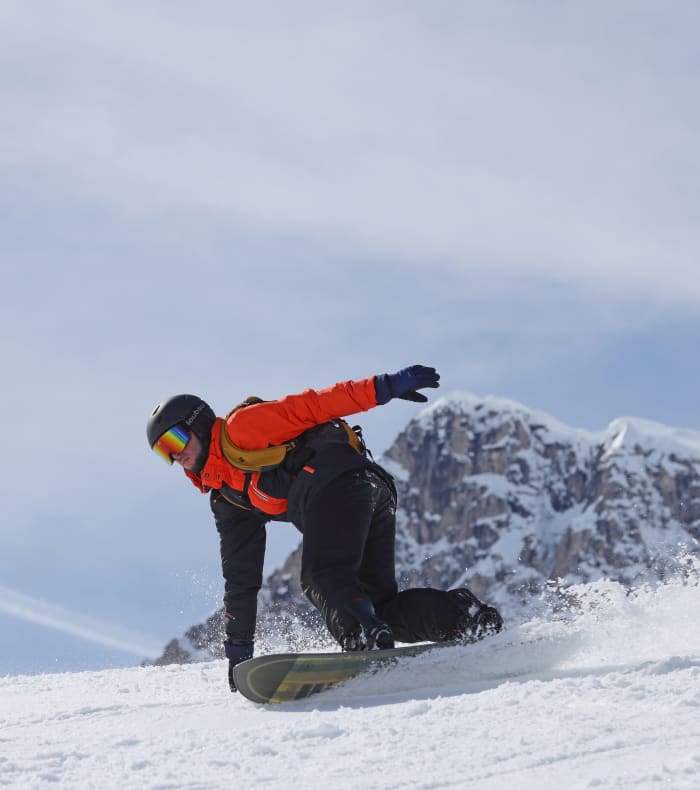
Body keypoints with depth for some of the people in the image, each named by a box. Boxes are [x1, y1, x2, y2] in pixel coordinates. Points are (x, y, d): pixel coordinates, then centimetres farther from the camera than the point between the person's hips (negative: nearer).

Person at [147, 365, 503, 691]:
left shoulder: (240, 428, 8)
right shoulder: (227, 500, 29)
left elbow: (310, 406, 0)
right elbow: (241, 575, 31)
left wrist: (385, 387, -10)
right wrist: (238, 647, 29)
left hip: (336, 480, -8)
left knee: (323, 578, -25)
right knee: (382, 607, 2)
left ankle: (366, 640, -43)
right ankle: (464, 614, -7)